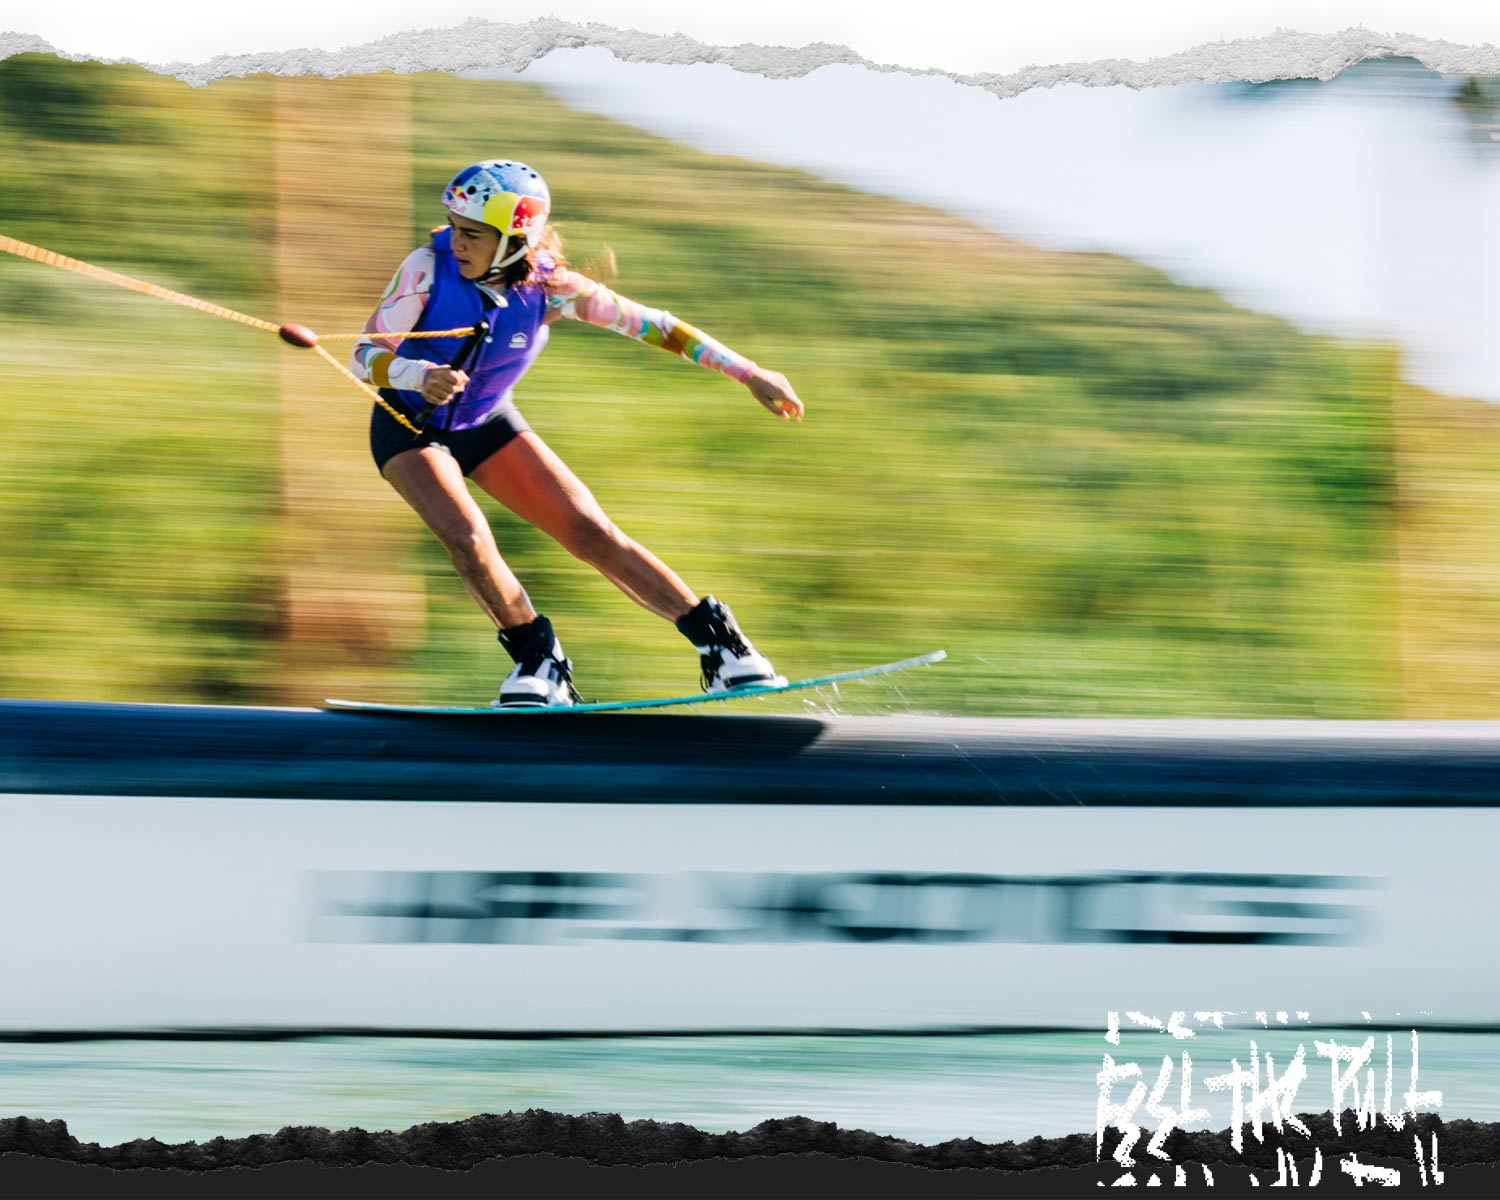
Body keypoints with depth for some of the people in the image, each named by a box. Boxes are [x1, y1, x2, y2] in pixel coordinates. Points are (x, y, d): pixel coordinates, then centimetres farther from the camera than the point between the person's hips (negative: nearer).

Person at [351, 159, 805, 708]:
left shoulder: (547, 286, -21)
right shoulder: (429, 268, -27)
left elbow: (651, 325, -13)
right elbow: (366, 356, -24)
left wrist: (749, 373, -12)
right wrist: (421, 376, -46)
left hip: (488, 425, 2)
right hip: (411, 429, -2)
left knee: (593, 534, -7)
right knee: (467, 538, -26)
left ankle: (719, 644, 2)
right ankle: (538, 665, -5)